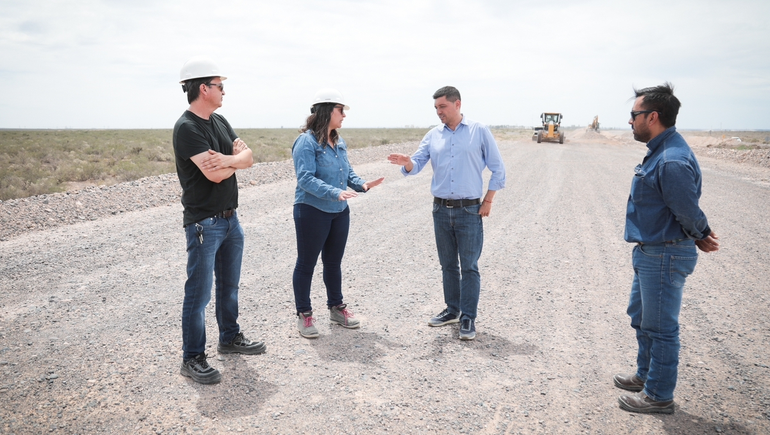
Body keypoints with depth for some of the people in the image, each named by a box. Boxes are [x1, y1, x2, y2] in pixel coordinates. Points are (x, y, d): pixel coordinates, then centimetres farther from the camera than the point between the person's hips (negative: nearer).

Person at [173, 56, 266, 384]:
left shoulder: (220, 121, 10)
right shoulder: (187, 128, -17)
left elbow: (248, 158, 2)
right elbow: (214, 174, -26)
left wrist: (228, 159, -20)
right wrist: (236, 160, -6)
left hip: (230, 218, 9)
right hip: (204, 223, -9)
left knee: (230, 284, 20)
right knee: (198, 293, -1)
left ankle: (230, 338, 36)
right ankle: (192, 359, 11)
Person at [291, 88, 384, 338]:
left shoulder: (339, 142, 8)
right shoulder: (307, 142, -16)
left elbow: (347, 171, 15)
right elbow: (305, 178, -24)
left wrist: (362, 184, -5)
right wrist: (335, 193, -34)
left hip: (340, 212, 8)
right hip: (312, 212, -7)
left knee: (334, 262, 18)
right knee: (306, 263, 6)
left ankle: (336, 308, 32)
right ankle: (304, 314, 19)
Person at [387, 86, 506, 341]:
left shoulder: (479, 132, -1)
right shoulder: (433, 135, 8)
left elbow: (498, 169, 0)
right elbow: (417, 164, -2)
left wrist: (488, 201, -4)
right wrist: (407, 163, -25)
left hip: (469, 210, -4)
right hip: (441, 210, 4)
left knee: (469, 266, -1)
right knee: (448, 264, 13)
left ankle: (468, 318, 6)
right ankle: (453, 310, 26)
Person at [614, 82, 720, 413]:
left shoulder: (672, 162, -26)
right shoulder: (659, 152, 9)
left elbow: (689, 212, -21)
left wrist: (701, 236, -3)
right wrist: (700, 235, 7)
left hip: (665, 257, -11)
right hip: (649, 253, 11)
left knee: (660, 328, 3)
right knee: (641, 317, 23)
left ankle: (659, 396, 19)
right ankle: (645, 376, 41)